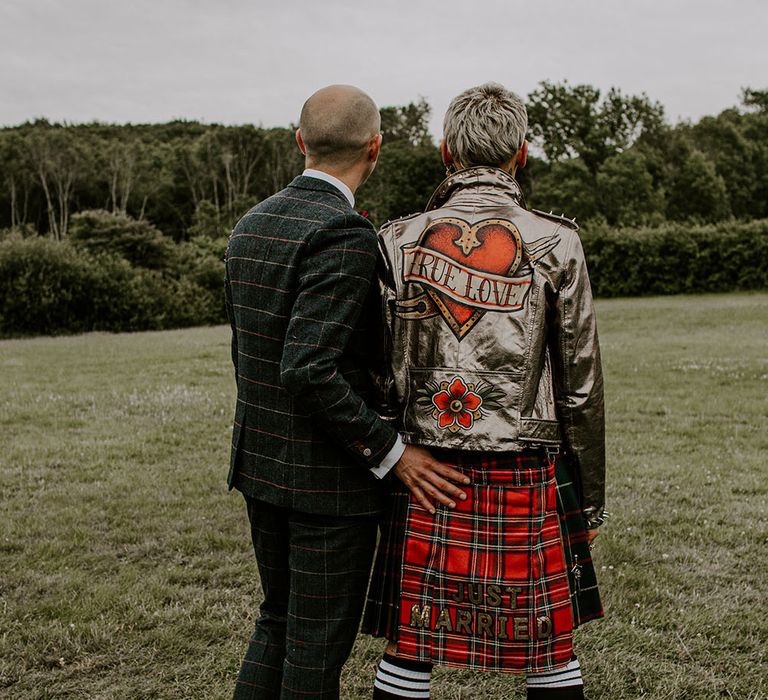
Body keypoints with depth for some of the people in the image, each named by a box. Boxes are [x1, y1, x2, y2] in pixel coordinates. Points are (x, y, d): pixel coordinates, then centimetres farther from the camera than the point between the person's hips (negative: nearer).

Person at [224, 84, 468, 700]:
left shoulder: (250, 227, 5)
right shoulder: (344, 234, -21)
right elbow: (307, 370, -29)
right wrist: (392, 453, -20)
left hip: (262, 463, 8)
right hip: (329, 478, -8)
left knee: (280, 619, 23)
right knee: (318, 644, 6)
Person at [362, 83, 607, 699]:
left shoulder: (400, 243, -1)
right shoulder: (556, 245, -5)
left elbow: (381, 378, -2)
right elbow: (580, 389, -3)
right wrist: (590, 503, 6)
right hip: (527, 485, -1)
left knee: (409, 649, 11)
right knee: (550, 650, 14)